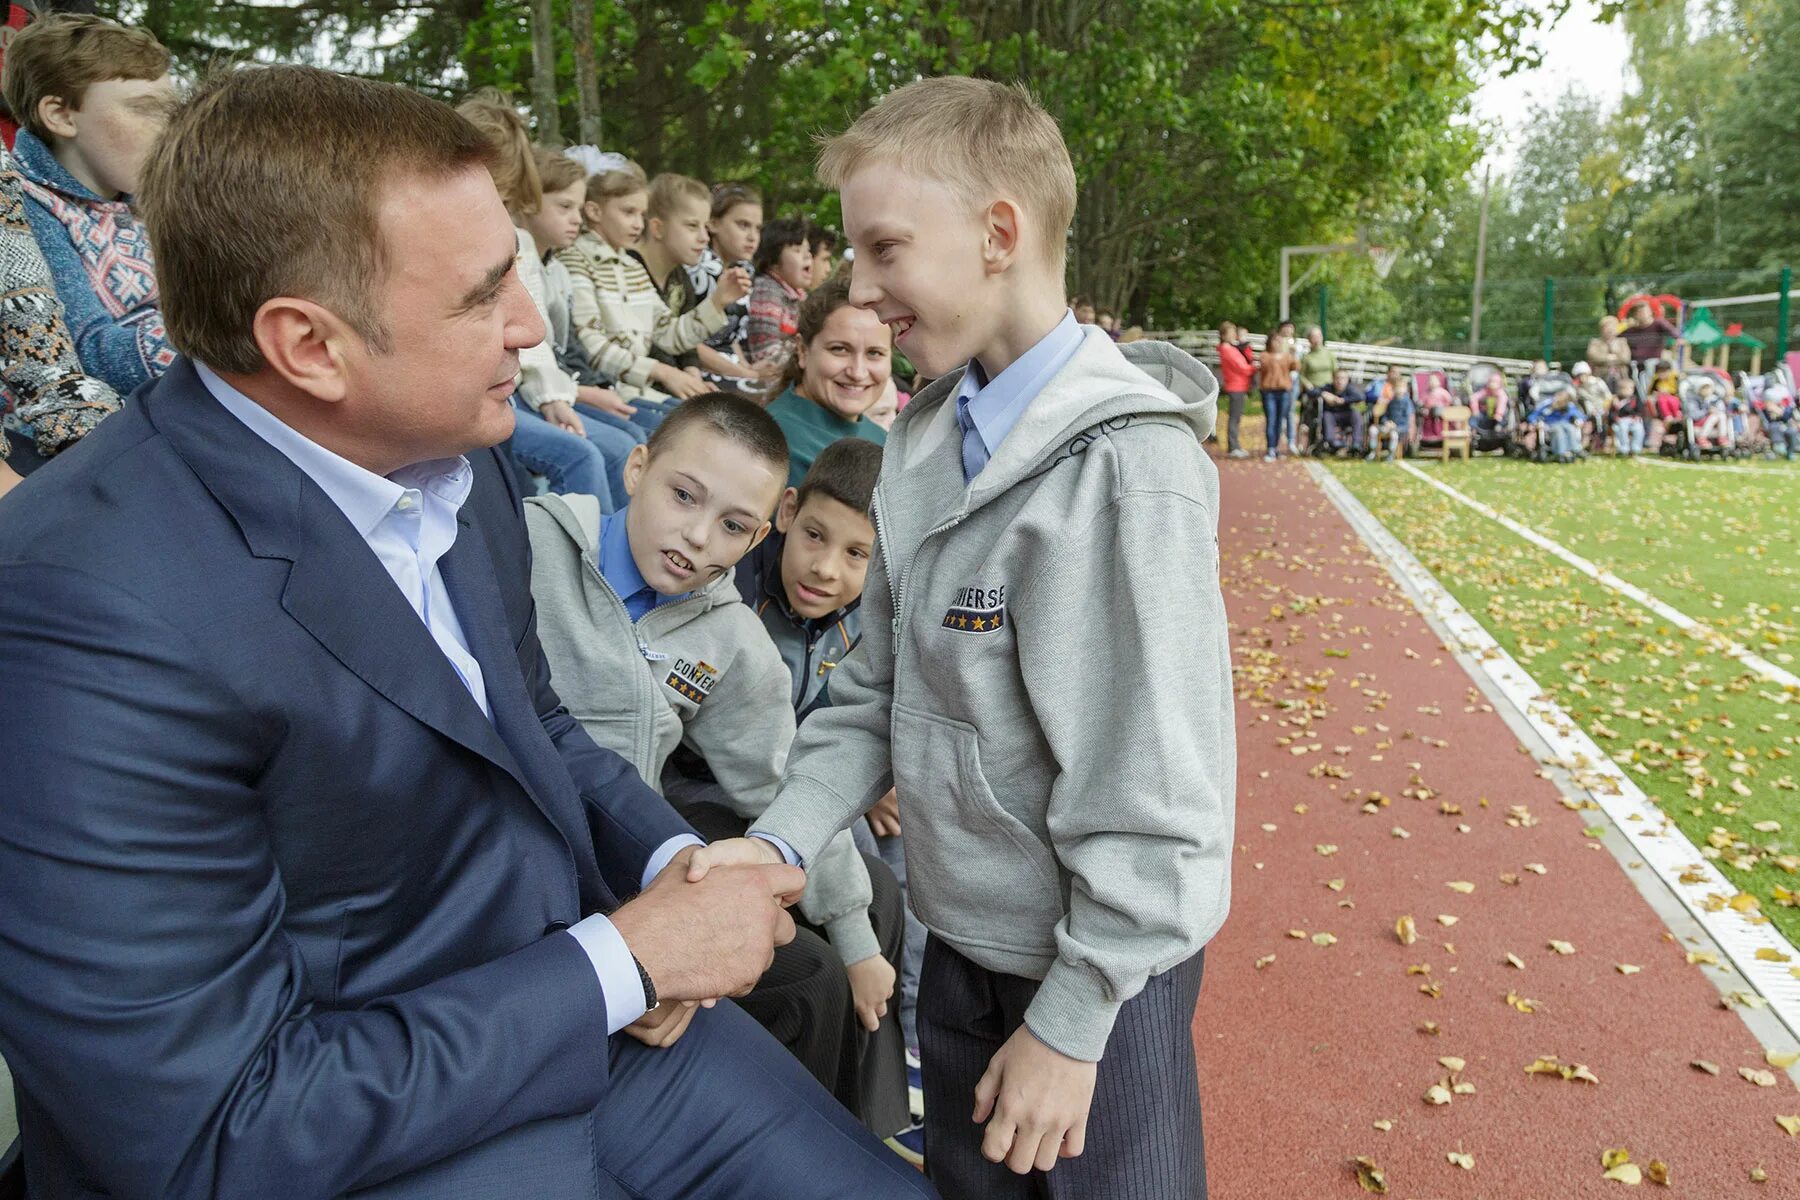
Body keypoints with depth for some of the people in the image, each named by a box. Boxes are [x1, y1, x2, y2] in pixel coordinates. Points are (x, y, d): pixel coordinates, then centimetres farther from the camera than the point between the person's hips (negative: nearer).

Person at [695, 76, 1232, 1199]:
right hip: (961, 933, 7)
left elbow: (1151, 791, -22)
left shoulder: (1125, 467, -24)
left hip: (1098, 964, -7)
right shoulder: (928, 440, 1)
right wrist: (785, 837, -6)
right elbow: (879, 685, 6)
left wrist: (1070, 1023, -17)